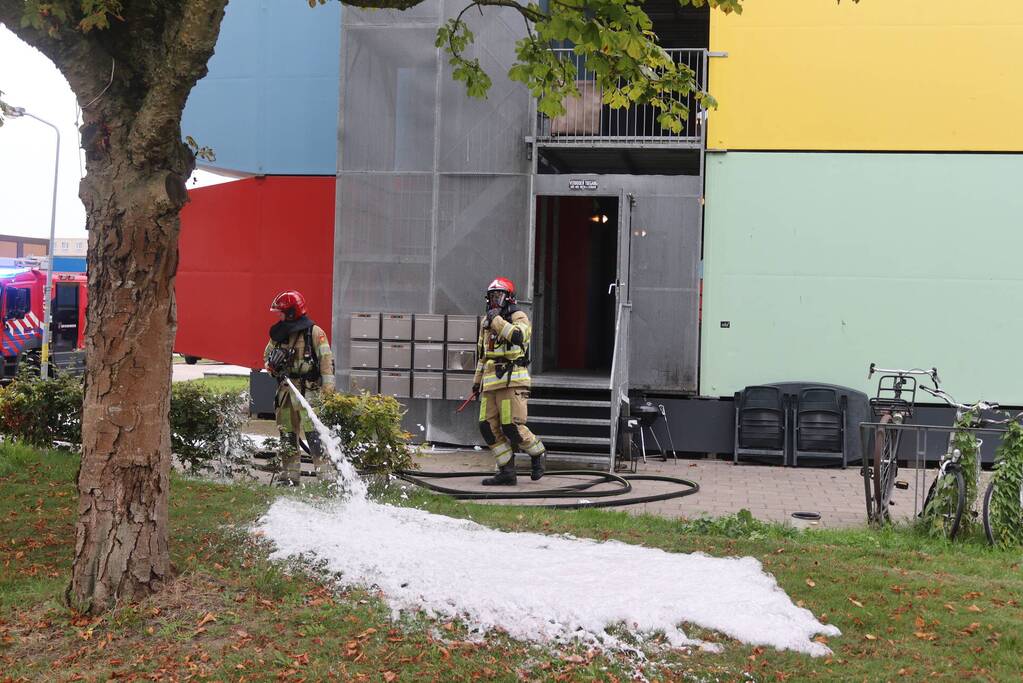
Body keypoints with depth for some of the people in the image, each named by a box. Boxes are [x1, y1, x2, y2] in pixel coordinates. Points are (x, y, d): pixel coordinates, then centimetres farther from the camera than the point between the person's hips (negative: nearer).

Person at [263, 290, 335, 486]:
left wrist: (328, 383, -18)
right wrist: (270, 364, 1)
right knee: (287, 433, 9)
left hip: (309, 390, -7)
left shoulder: (314, 332, -6)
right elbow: (267, 353, 24)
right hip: (286, 389, 7)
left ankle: (326, 474, -11)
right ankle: (290, 475, 18)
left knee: (313, 432, -13)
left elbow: (326, 358, -10)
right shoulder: (279, 334, 12)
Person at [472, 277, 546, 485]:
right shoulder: (486, 322, 20)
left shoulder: (519, 317, -2)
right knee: (488, 427, 1)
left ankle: (538, 454, 16)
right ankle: (507, 471, 9)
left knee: (512, 427, -11)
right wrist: (477, 380, 28)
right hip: (490, 382, 7)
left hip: (512, 381, -7)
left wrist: (497, 319, -17)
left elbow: (517, 336, -26)